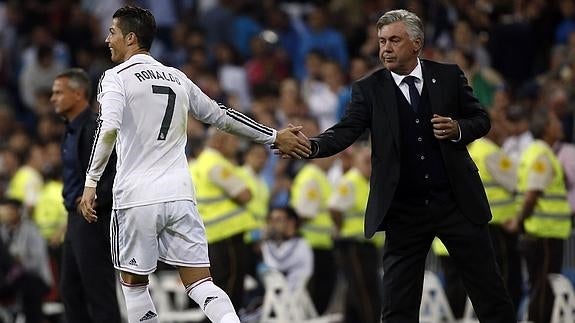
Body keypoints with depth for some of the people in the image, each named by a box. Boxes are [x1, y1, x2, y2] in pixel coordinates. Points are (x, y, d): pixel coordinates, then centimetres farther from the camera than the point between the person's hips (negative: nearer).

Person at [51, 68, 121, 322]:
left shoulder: (98, 127, -16)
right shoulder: (71, 129, 13)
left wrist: (96, 198, -22)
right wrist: (72, 199, 14)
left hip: (94, 220, -10)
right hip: (76, 218, 10)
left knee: (99, 292, -7)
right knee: (70, 290, 12)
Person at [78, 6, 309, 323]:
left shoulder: (115, 77, -2)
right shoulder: (177, 79, 16)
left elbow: (108, 129, -18)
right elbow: (222, 116, 21)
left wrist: (91, 183, -16)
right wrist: (274, 137, 31)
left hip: (136, 198, -4)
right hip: (180, 195, 4)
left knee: (133, 283, 12)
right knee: (200, 283, 3)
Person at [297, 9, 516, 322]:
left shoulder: (449, 76, 1)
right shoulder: (368, 89, -1)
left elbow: (481, 119, 9)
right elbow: (346, 131, -12)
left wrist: (458, 129, -13)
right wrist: (312, 145, -32)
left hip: (457, 201, 0)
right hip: (405, 211, 0)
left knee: (490, 293, 6)